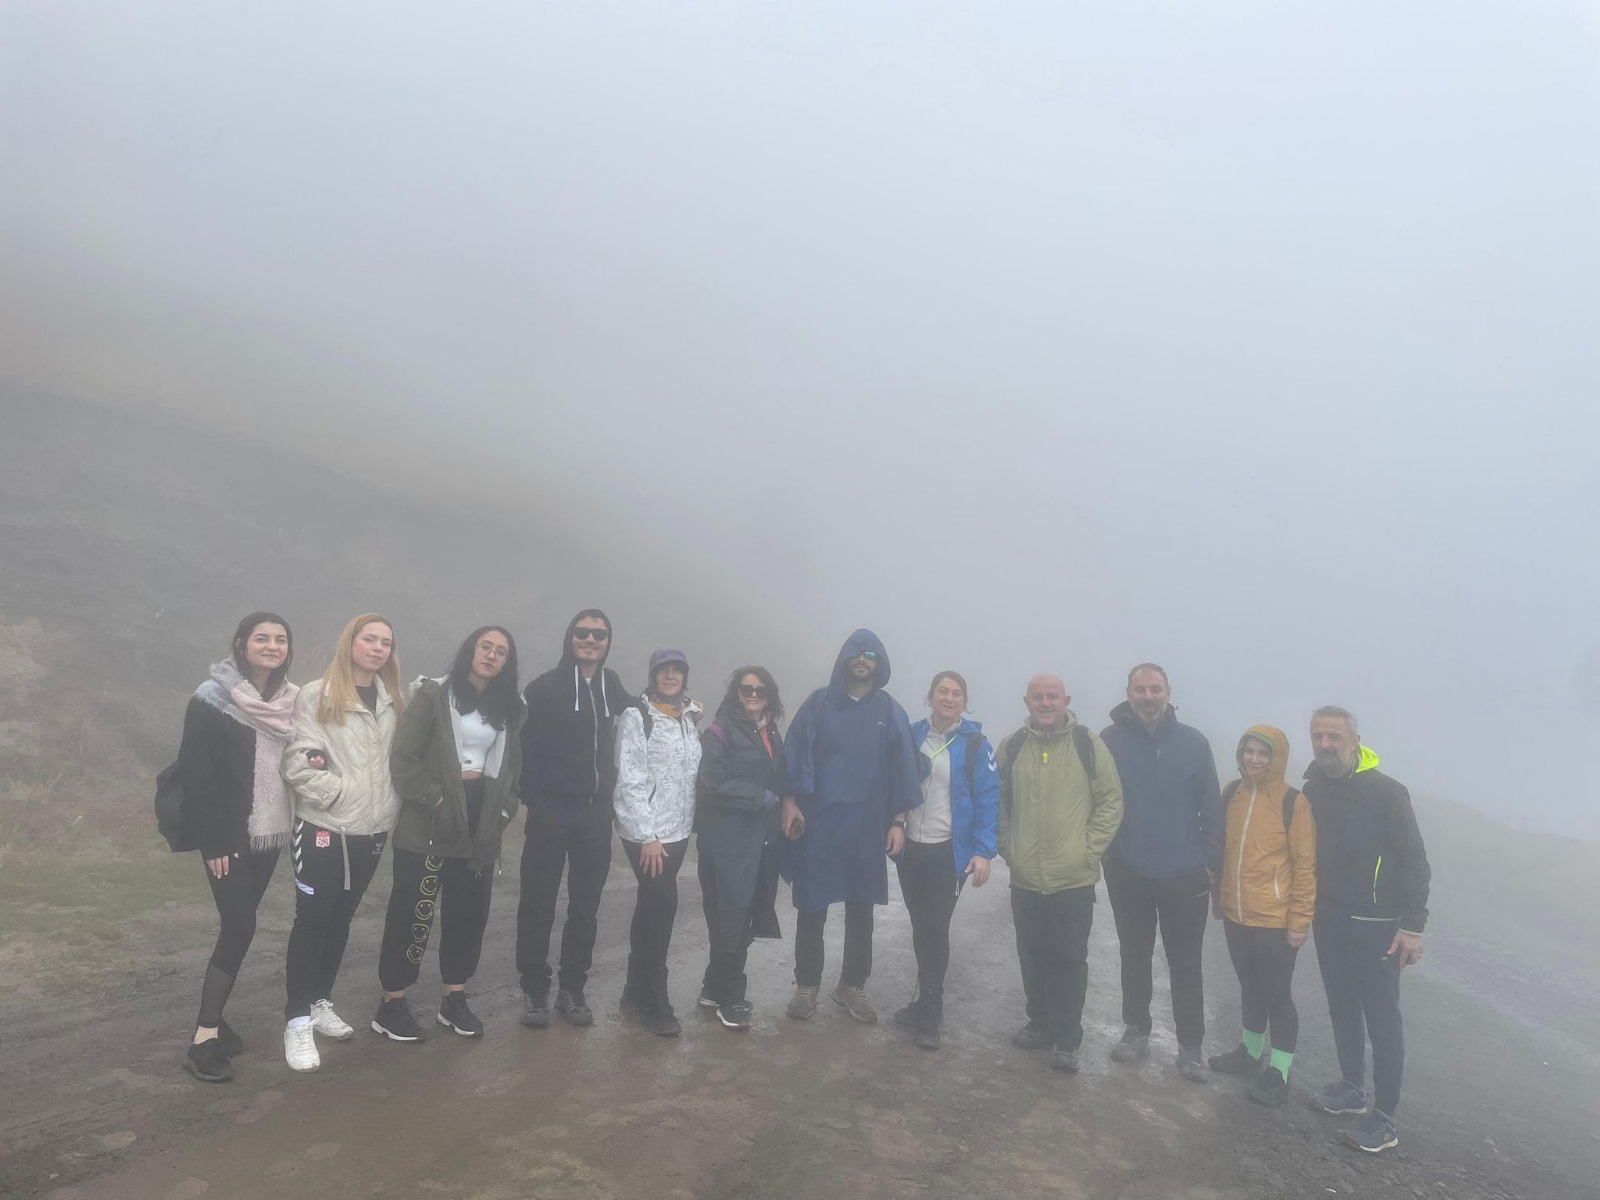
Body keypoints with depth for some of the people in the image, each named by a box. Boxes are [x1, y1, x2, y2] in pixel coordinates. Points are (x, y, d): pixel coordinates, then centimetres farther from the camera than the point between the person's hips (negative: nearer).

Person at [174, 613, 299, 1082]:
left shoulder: (290, 699, 7)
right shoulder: (213, 699, -12)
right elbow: (196, 773, -14)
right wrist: (214, 840, -17)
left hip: (270, 831, 6)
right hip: (229, 835, -6)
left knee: (238, 924, 12)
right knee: (239, 926, -10)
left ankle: (212, 1016, 25)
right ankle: (204, 1038, -1)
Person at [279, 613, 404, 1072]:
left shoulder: (393, 702, 7)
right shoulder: (316, 696, -9)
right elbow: (299, 766, -14)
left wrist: (391, 803, 0)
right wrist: (344, 792, -14)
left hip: (372, 830, 5)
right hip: (322, 828, -5)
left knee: (341, 918, 16)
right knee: (312, 920, 0)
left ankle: (320, 1004, 29)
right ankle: (297, 1020, 10)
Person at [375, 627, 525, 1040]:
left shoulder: (508, 708, 11)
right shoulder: (433, 695, -5)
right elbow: (403, 757, -10)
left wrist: (503, 810, 5)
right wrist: (434, 799, -14)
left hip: (481, 828, 5)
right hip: (430, 826, -5)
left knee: (471, 913, 11)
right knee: (413, 913, 1)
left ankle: (454, 1000, 25)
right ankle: (391, 1005, 14)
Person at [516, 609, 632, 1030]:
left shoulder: (611, 685, 7)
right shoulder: (545, 687, -5)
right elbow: (528, 749, -9)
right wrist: (534, 802, -16)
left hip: (595, 813, 4)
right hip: (551, 811, -4)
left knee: (586, 904, 11)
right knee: (538, 904, 4)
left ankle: (572, 988, 22)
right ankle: (534, 989, 16)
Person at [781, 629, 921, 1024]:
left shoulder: (890, 712, 5)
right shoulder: (819, 703, 1)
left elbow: (902, 768, 4)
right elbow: (796, 754, -1)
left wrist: (898, 821, 1)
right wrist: (790, 802, -10)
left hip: (867, 826, 2)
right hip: (818, 822, -1)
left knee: (861, 910, 10)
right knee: (811, 907, 4)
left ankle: (852, 986, 25)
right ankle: (806, 985, 20)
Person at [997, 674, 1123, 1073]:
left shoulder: (1088, 744, -5)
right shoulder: (1011, 747, 2)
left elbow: (1111, 801, -3)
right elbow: (998, 803, 11)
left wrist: (1089, 850, -7)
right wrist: (1007, 849, 4)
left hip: (1074, 878, -3)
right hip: (1025, 878, 3)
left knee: (1069, 959, 5)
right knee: (1032, 957, 14)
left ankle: (1066, 1039, 17)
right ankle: (1039, 1023, 32)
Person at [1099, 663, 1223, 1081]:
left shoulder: (1194, 743, -4)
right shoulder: (1109, 740, -5)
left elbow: (1212, 808, 0)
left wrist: (1211, 862, -2)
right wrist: (1100, 852, -4)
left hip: (1185, 876, 0)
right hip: (1127, 874, 1)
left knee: (1186, 964, 9)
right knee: (1134, 957, 15)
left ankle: (1190, 1047, 20)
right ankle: (1136, 1031, 30)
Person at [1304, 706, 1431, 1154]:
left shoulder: (1386, 792, -14)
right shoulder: (1313, 789, 3)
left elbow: (1415, 863, -12)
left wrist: (1412, 925, -15)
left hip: (1374, 927, -6)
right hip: (1328, 921, 6)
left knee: (1382, 1020, 0)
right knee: (1342, 1008, 16)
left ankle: (1384, 1119, 8)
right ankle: (1352, 1087, 32)